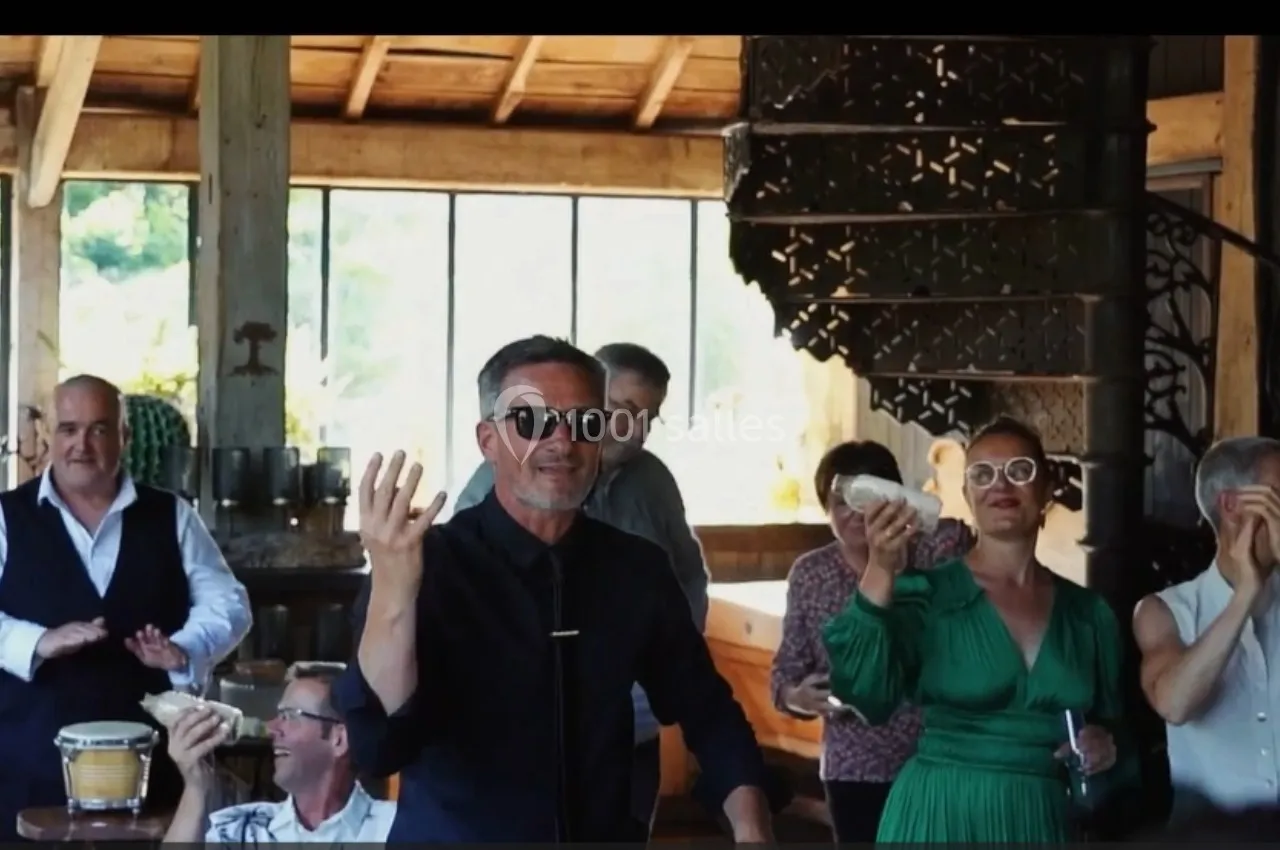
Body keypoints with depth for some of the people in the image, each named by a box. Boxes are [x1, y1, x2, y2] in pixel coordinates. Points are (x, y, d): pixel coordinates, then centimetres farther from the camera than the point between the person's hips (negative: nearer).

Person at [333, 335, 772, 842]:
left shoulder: (639, 568, -3)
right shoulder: (427, 564, -15)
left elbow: (706, 711, 6)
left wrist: (749, 826, -9)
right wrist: (392, 596, -39)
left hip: (608, 834, 3)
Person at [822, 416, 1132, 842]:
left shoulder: (1088, 611, 5)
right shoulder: (928, 595, -6)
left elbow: (1111, 723, 16)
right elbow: (867, 696, -21)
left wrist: (1105, 747, -7)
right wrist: (880, 574, -30)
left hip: (1042, 821, 3)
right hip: (939, 816, -3)